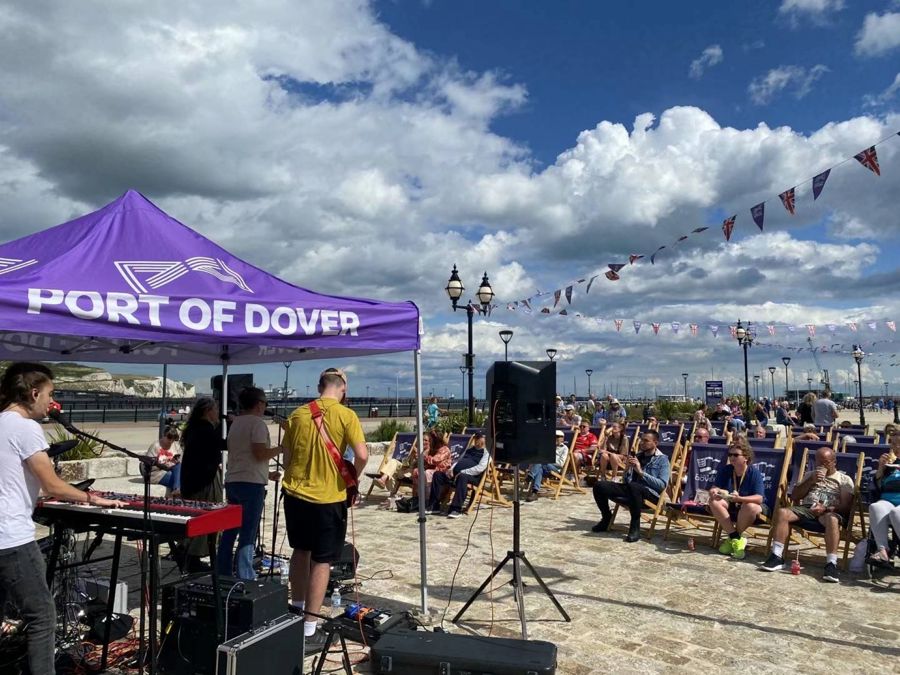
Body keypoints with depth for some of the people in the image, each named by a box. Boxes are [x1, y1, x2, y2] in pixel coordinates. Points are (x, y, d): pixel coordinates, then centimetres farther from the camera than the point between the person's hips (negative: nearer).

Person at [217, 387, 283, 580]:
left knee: (229, 531, 13)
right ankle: (245, 579, -4)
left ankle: (223, 575, 19)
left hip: (232, 481, 9)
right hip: (251, 484, -8)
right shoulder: (257, 423, -10)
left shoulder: (235, 423, 17)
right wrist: (280, 449, -3)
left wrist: (267, 474, 24)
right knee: (248, 535, -5)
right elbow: (260, 454, -19)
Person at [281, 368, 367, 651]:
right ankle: (308, 630, 8)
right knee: (322, 561, 5)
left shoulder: (297, 414, 2)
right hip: (328, 497, -4)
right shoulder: (346, 415, -10)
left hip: (295, 493, 5)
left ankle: (296, 610, 36)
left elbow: (286, 457, 8)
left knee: (300, 550, 23)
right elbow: (362, 456, -18)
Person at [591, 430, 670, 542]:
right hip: (631, 489, 6)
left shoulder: (662, 459, 2)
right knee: (600, 486, -12)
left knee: (633, 486, -41)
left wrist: (641, 472, -14)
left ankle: (635, 527, -27)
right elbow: (626, 481, 15)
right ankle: (607, 519, 9)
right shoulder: (637, 456, 17)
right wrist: (628, 468, -5)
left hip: (651, 493, -6)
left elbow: (662, 485, -11)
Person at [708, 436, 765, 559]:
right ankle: (735, 538, -20)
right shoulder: (725, 470, -4)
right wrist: (714, 492, -34)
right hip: (730, 507, 4)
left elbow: (759, 498, -26)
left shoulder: (755, 473, -16)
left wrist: (739, 499, -42)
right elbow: (714, 489, -8)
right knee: (714, 502, -26)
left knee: (750, 506, -38)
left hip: (748, 508, -3)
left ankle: (734, 537, -14)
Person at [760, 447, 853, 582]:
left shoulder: (844, 479, 16)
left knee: (832, 519, -40)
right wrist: (811, 481, 5)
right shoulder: (810, 475, 28)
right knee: (782, 512, -28)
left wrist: (826, 509, -17)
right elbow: (795, 496, 17)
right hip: (806, 509, 3)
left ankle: (831, 564, -45)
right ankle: (777, 556, -31)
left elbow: (846, 506, 2)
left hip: (829, 512, -3)